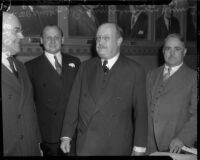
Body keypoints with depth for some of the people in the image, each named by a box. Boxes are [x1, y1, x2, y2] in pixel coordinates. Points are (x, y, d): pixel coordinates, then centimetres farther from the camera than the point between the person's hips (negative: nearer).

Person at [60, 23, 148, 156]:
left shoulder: (134, 70, -6)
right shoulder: (86, 67, 4)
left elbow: (140, 111, -5)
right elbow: (74, 103, 4)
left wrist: (139, 147, -4)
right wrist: (66, 136, 1)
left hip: (117, 148, -2)